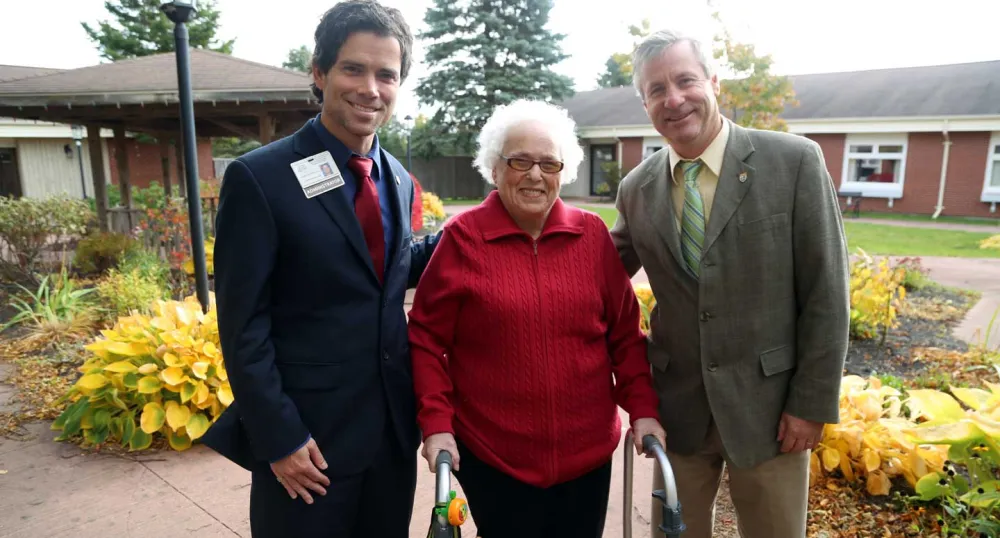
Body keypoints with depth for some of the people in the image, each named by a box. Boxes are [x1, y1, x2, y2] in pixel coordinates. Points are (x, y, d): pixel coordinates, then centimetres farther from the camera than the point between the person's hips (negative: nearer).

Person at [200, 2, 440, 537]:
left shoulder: (398, 179, 5)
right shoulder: (259, 177, -14)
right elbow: (243, 326, -13)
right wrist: (279, 437, -14)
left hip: (393, 426, 6)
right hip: (307, 435, -5)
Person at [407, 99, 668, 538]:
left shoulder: (592, 234, 1)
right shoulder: (462, 238, -7)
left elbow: (624, 333, 5)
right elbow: (427, 339, -4)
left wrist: (643, 409, -1)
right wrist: (436, 423, -10)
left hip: (587, 452, 3)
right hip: (491, 456, -2)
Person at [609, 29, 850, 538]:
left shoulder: (794, 160, -10)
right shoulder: (636, 188, -1)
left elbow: (826, 292, -9)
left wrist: (813, 403, -8)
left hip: (768, 406, -2)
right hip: (676, 406, 3)